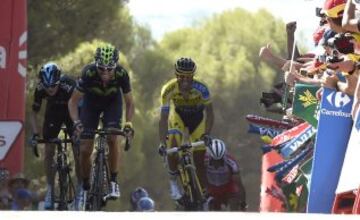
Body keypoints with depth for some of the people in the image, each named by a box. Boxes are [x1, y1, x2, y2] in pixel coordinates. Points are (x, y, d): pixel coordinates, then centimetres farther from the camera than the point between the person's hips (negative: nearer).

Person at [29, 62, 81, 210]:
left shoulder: (69, 86, -38)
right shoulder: (40, 90, -27)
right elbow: (34, 113, -14)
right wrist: (35, 134, -25)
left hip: (71, 112, -2)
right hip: (53, 113, 3)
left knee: (78, 152, -10)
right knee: (49, 152, -8)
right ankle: (50, 189, 2)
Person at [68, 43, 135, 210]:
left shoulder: (121, 74, -33)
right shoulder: (89, 73, -36)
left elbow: (129, 102, -19)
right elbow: (73, 101, -27)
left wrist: (128, 124, -35)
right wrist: (76, 122, -43)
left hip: (113, 102, 0)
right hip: (91, 102, 0)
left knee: (112, 138, -24)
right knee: (85, 150, -7)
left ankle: (114, 182, -12)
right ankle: (85, 188, 12)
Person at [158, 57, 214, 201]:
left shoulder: (200, 89, -34)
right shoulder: (169, 90, -32)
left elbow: (209, 112, -31)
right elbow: (163, 118, -31)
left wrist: (207, 134, -45)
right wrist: (162, 143, -40)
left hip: (198, 120, 0)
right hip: (178, 117, 0)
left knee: (199, 160, -4)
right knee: (172, 149, -24)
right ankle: (173, 182, 1)